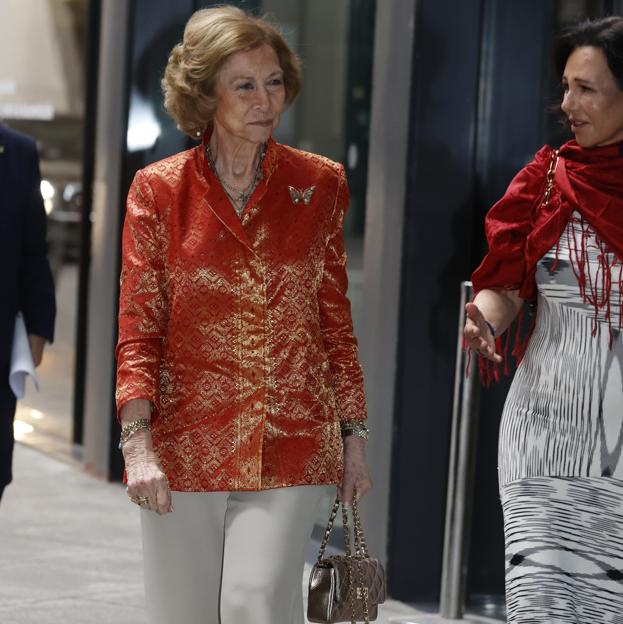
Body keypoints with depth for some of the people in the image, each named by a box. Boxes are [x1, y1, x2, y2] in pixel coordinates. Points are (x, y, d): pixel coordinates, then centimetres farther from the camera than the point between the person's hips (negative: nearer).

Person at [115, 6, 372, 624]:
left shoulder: (320, 185, 6)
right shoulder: (158, 190, 1)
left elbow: (336, 323, 11)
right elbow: (138, 330, -1)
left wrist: (354, 436, 9)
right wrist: (138, 444, -12)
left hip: (290, 444, 0)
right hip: (186, 443, 0)